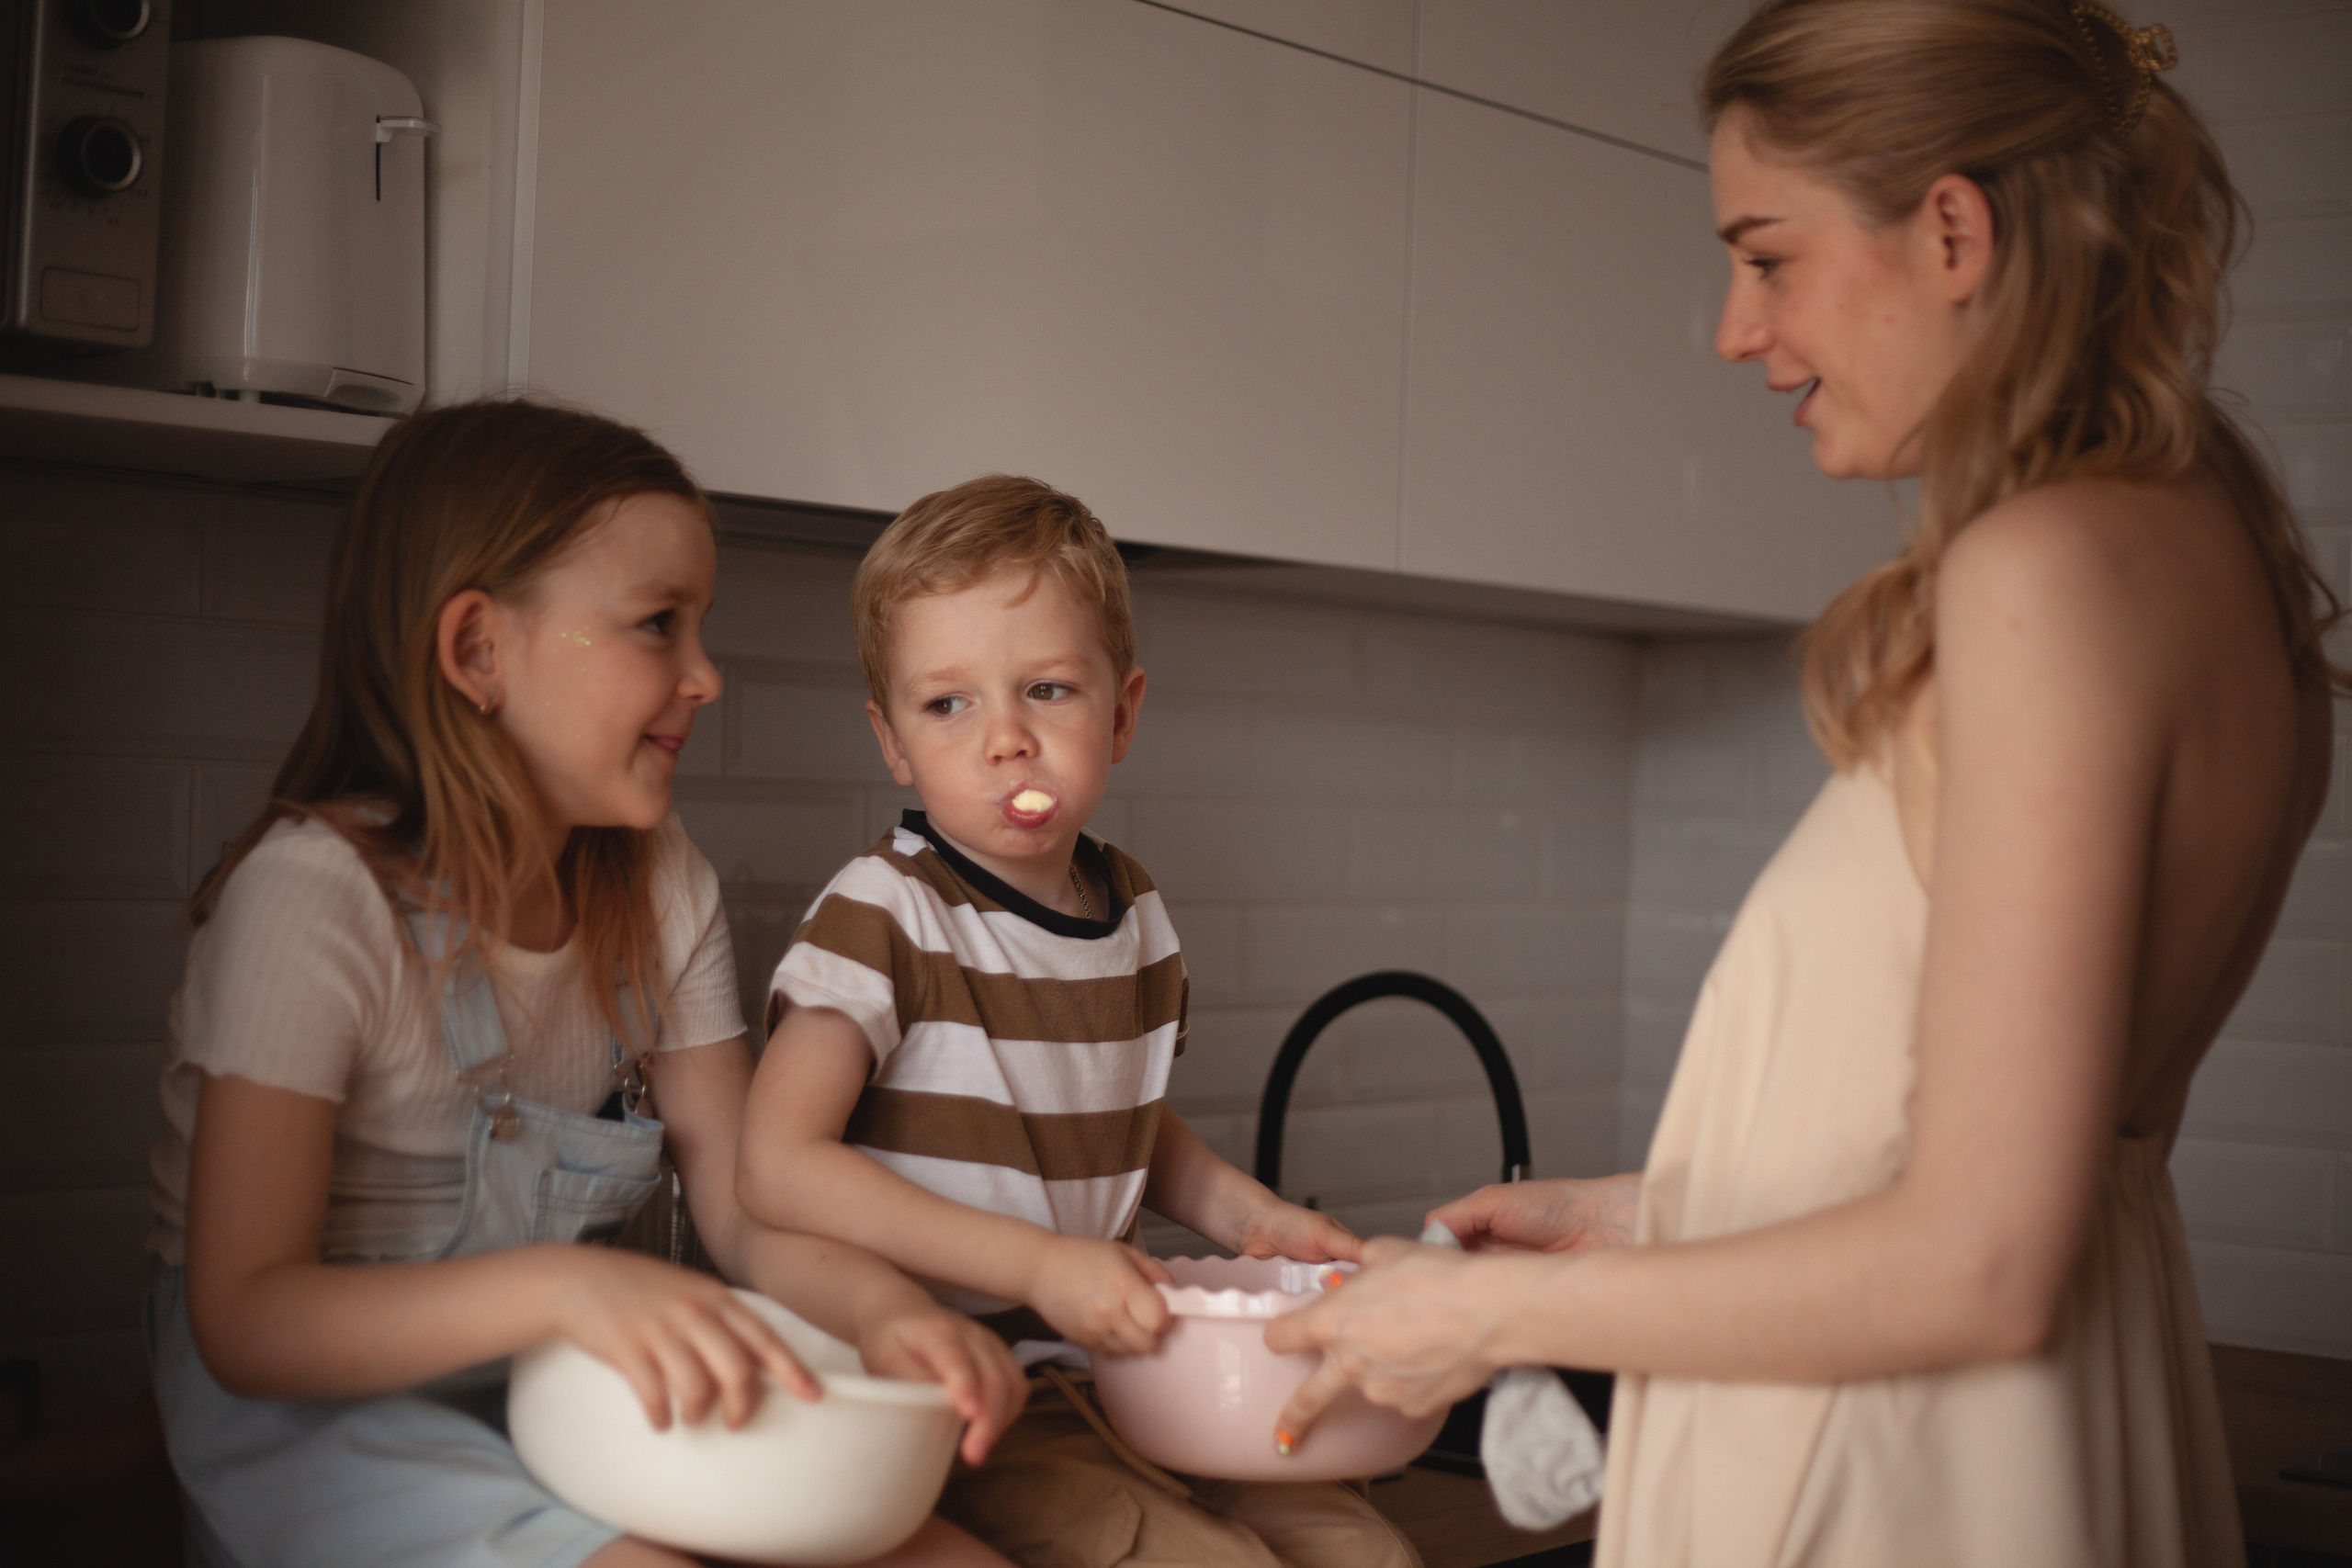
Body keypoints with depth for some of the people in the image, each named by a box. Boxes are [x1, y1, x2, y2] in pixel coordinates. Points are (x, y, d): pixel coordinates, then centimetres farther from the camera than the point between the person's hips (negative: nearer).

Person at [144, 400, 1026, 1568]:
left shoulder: (659, 886, 1)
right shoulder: (315, 897, -19)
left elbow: (747, 1208, -1)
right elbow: (242, 1318, -23)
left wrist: (882, 1303, -24)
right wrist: (560, 1285, -39)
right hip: (316, 1412, -5)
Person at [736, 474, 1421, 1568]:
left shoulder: (1132, 914, 7)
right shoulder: (883, 913, -14)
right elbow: (778, 1163, -23)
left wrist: (1245, 1213, 8)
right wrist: (1036, 1263, -24)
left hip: (1105, 1367, 7)